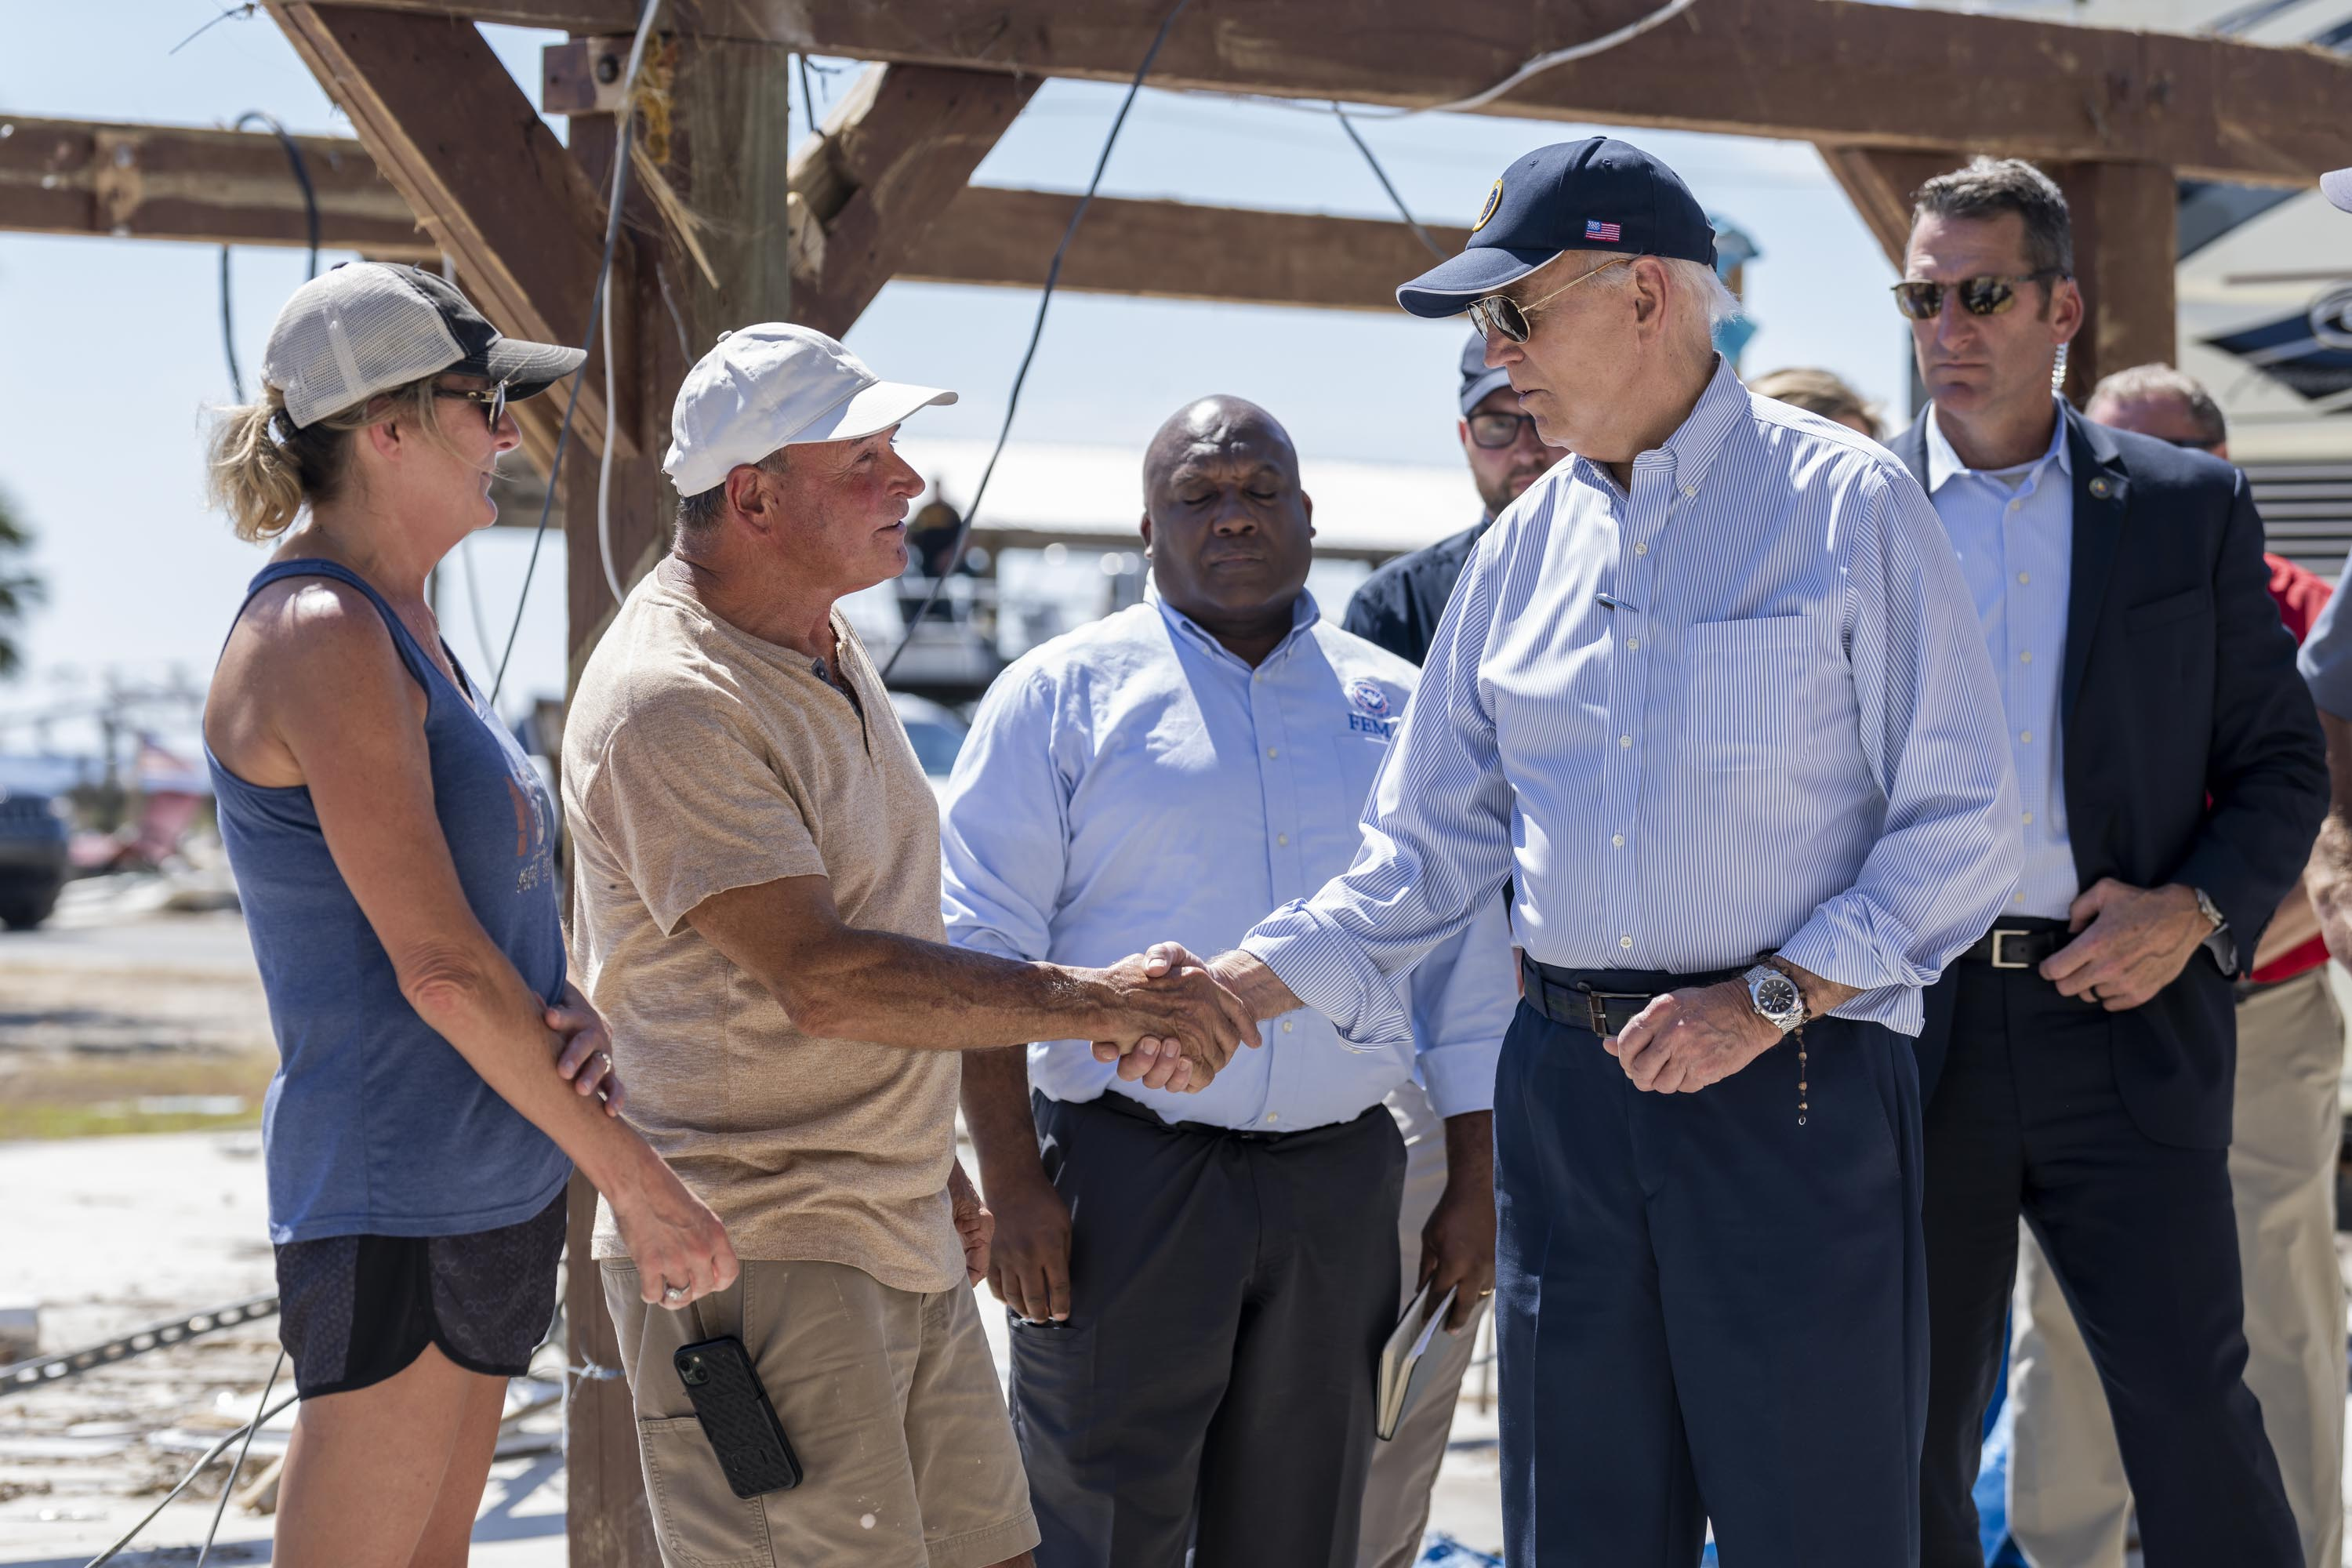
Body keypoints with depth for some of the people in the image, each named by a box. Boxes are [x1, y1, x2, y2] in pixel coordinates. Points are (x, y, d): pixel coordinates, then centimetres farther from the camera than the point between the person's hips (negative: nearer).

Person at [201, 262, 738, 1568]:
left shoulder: (401, 629, 13)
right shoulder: (320, 639, -17)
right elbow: (435, 961, -20)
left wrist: (572, 1012, -5)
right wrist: (633, 1176, -15)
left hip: (489, 1178, 10)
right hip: (398, 1190, -10)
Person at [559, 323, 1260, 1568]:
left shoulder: (824, 650, 14)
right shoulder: (669, 704, -18)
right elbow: (820, 979, -25)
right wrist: (1089, 1000, -26)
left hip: (902, 1236, 9)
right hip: (756, 1256, -9)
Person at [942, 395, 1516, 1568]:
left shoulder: (1396, 708, 12)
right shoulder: (1063, 696, 1)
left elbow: (1467, 965, 13)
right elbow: (980, 956, -3)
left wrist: (1473, 1189, 8)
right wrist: (1012, 1184, -11)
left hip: (1339, 1191, 4)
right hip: (1123, 1183, -3)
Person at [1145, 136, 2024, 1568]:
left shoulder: (1846, 505, -4)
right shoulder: (1524, 552, 13)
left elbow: (1963, 824, -5)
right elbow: (1431, 846, 16)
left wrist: (1769, 994, -14)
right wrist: (1244, 984, 2)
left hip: (1793, 1085, -5)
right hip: (1567, 1085, 5)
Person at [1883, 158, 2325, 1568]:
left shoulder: (2190, 508, 6)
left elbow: (2283, 763, 6)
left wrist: (2196, 910, -11)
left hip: (2125, 1020, -1)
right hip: (1912, 1028, 1)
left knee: (2194, 1418, -4)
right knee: (1911, 1438, 8)